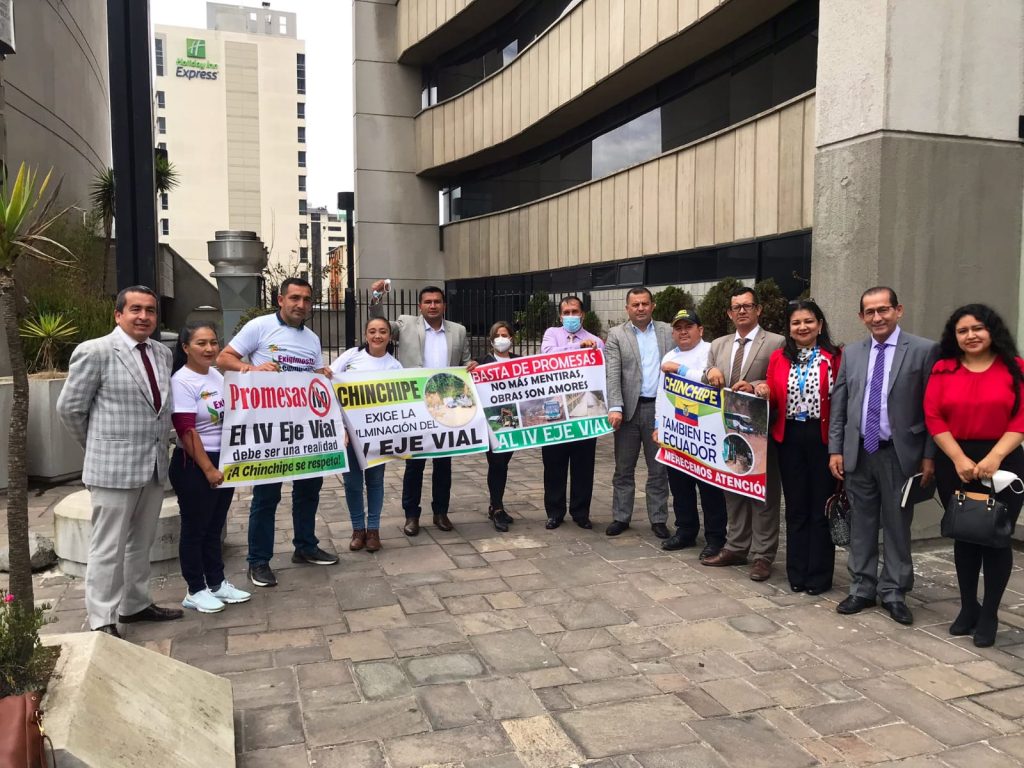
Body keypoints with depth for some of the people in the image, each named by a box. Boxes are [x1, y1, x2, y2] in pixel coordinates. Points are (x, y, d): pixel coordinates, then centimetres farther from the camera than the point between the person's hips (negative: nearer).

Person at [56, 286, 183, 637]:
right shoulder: (94, 351, -10)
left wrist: (158, 445, 12)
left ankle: (135, 605, 32)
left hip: (155, 464, 6)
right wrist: (98, 446, 5)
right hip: (114, 466, -6)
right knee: (108, 546, 2)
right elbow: (69, 407, -4)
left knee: (141, 542, 18)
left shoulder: (163, 353, 9)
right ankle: (102, 621, 13)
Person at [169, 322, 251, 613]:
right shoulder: (182, 381, -15)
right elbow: (186, 430, -19)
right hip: (194, 465, -7)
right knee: (195, 529, 5)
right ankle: (195, 591, 17)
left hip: (224, 460, 7)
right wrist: (208, 469, -20)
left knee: (214, 527, 16)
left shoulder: (218, 375, 7)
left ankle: (217, 583, 27)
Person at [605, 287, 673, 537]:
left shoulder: (668, 331, 7)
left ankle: (658, 519, 18)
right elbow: (613, 374, -7)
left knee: (659, 469, 8)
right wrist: (615, 408, -17)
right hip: (629, 408, -1)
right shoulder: (616, 335, 2)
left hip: (660, 407, 1)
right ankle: (621, 517, 18)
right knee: (623, 469, 8)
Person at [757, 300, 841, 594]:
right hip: (790, 439, 3)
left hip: (822, 438, -3)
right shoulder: (778, 358, 7)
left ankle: (819, 577, 19)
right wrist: (764, 394, -11)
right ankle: (797, 574, 22)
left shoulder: (835, 358, -4)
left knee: (821, 509, 6)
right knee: (795, 508, 11)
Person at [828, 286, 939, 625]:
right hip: (858, 453, 3)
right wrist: (835, 449, 3)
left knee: (897, 526, 7)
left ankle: (894, 593, 20)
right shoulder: (851, 353, 8)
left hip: (900, 454, -3)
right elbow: (838, 405, 9)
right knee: (861, 525, 11)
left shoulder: (924, 350, -4)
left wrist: (929, 456, -8)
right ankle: (862, 589, 22)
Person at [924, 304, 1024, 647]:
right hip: (955, 463, 2)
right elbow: (933, 417, -2)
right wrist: (959, 458, -12)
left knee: (997, 537, 2)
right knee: (963, 536, 9)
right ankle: (968, 608, 23)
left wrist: (993, 457, -17)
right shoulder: (943, 370, 5)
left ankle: (989, 615, 15)